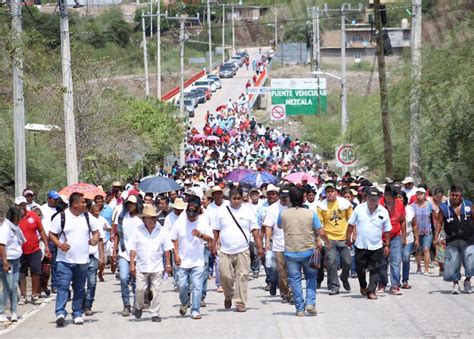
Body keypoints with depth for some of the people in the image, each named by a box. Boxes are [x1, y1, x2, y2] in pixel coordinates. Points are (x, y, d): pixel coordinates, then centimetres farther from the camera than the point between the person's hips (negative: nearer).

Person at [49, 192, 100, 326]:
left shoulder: (87, 217, 7)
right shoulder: (61, 217, -5)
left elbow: (96, 231, 17)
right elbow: (51, 234, -1)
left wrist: (95, 239, -5)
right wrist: (59, 245, -17)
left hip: (82, 261, 4)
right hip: (65, 260, -4)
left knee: (79, 289, 9)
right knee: (63, 286, -12)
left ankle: (77, 314, 17)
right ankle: (60, 313, -17)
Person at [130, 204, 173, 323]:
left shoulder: (162, 231, 0)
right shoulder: (138, 231, 0)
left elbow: (166, 249, 5)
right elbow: (133, 249, 2)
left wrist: (168, 264, 3)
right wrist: (132, 264, -2)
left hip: (157, 267, 0)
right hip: (141, 267, 0)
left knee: (156, 290, 1)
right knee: (140, 289, 0)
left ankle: (155, 313, 9)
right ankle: (138, 307, 28)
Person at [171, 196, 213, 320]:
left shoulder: (203, 221, -2)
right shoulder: (180, 222, -1)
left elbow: (210, 238, -5)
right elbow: (174, 239, 4)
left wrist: (201, 235, -25)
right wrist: (176, 254, -5)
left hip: (197, 262, -1)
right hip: (182, 262, 1)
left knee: (197, 286, -7)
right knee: (182, 286, 2)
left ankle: (195, 311, -1)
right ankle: (184, 303, 31)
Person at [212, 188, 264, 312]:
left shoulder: (247, 211, 5)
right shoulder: (222, 211, 6)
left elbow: (254, 230, 6)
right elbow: (216, 230, 11)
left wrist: (259, 247, 0)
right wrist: (214, 246, 4)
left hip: (242, 251, 0)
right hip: (225, 251, 0)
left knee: (242, 277, -5)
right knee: (225, 276, -5)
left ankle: (240, 303, 0)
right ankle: (228, 296, 23)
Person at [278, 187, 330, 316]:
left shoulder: (283, 214, -4)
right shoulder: (310, 213, -7)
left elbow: (279, 226, 18)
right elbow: (321, 233, -5)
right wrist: (328, 244, 13)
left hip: (291, 252, 0)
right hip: (308, 251, 0)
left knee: (295, 279, 7)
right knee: (311, 277, 16)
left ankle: (299, 309, 7)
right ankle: (310, 303, 1)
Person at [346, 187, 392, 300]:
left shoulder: (383, 212, -1)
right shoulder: (359, 209, -2)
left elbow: (387, 230, 4)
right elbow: (351, 224, 5)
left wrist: (387, 245, 2)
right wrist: (348, 238, 1)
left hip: (376, 246, 0)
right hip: (360, 245, 0)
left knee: (374, 270, -1)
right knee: (360, 268, 8)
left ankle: (371, 291, 4)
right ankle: (363, 286, 32)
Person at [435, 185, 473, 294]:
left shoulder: (468, 205, 4)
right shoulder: (444, 207, 3)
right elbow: (439, 222, 6)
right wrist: (436, 237, -3)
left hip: (468, 240, 0)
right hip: (452, 241, 0)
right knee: (452, 264, -1)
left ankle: (467, 281, 19)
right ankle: (456, 283, 15)